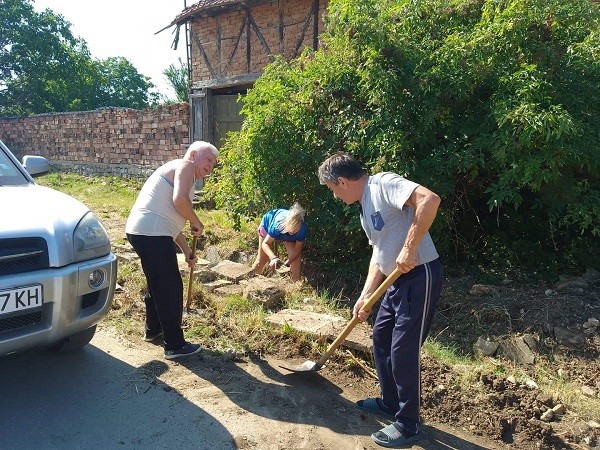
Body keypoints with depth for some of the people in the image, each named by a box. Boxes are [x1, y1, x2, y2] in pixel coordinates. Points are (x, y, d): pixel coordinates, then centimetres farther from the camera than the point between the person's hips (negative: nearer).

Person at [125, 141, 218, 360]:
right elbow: (180, 200, -22)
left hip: (139, 231, 10)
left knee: (157, 284, 25)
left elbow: (172, 218, 30)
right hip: (152, 234, -10)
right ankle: (175, 345, 6)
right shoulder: (186, 166, -2)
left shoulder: (176, 171, 27)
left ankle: (153, 330, 41)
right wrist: (197, 223, -5)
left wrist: (186, 250, 31)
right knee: (171, 288, -2)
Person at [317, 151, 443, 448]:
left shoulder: (383, 184, -15)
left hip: (420, 276, -10)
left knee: (403, 351, -1)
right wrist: (365, 296, 11)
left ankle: (408, 425, 18)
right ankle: (390, 402, 38)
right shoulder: (365, 207, 15)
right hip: (399, 279, 10)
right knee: (381, 338, 19)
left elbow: (430, 200, -31)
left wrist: (409, 248, -29)